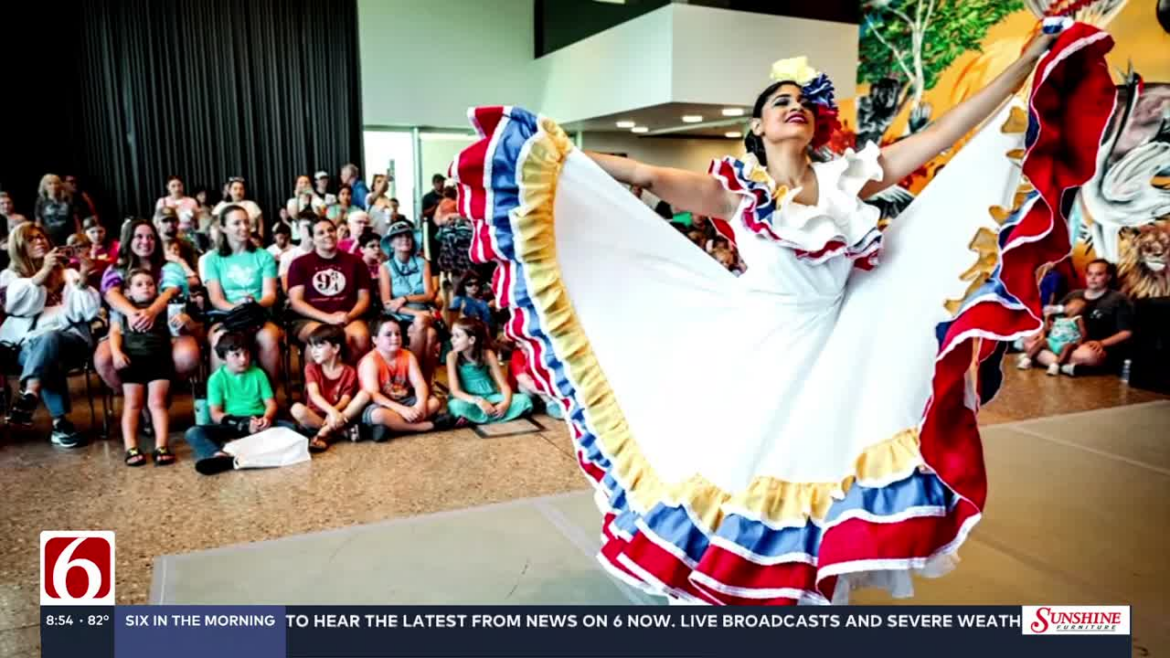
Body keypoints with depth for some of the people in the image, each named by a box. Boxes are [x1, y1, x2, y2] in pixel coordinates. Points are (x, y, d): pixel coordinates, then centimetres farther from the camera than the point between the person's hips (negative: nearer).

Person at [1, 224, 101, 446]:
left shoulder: (68, 274, 21)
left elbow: (90, 311, 8)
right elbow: (18, 304, -2)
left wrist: (83, 282, -7)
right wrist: (43, 272, -8)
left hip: (70, 339, 0)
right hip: (29, 344, 0)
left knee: (48, 338, -36)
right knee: (47, 358, -35)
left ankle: (29, 395, -54)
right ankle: (60, 422, -42)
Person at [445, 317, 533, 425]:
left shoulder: (488, 354, -9)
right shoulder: (452, 356, -13)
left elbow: (504, 385, -8)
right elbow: (455, 391, -19)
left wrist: (505, 403, -30)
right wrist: (478, 401, -35)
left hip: (490, 397, 4)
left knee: (524, 400, -22)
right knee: (457, 405, -39)